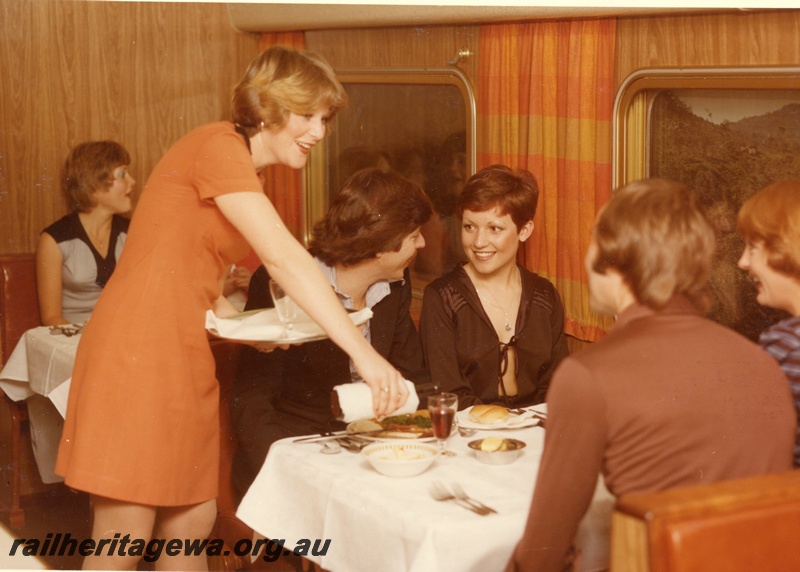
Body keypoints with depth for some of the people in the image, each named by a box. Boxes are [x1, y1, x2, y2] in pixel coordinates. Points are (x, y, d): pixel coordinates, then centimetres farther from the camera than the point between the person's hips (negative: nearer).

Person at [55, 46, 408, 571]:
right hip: (138, 350, -9)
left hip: (182, 358, 9)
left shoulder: (245, 171, 17)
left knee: (193, 522, 11)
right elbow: (285, 258, -23)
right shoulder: (219, 147, -12)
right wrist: (364, 354, -27)